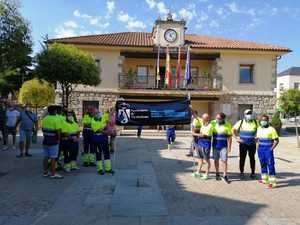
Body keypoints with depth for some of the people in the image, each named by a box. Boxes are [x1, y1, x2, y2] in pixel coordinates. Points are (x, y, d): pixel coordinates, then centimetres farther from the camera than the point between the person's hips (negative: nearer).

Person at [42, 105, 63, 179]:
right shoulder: (56, 119, -15)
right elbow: (58, 131, -17)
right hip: (53, 141, -7)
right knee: (53, 158, -1)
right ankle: (53, 173, 5)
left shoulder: (44, 119, 7)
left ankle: (45, 172, 21)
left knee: (46, 156, 13)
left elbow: (42, 129, 12)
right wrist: (58, 139, -5)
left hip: (45, 140, 7)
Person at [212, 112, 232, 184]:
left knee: (224, 160, -4)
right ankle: (217, 174, 25)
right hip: (215, 145, 3)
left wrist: (229, 147, -7)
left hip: (223, 146, -2)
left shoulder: (227, 125, -7)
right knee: (216, 160, 10)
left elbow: (229, 137, -3)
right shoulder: (213, 123, 0)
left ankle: (225, 176, 6)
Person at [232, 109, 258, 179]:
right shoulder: (241, 122, -2)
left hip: (252, 144, 1)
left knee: (252, 158, 9)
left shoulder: (256, 123, 0)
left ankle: (253, 173, 20)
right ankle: (241, 172, 14)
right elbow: (233, 130, 5)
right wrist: (236, 138, -2)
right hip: (243, 144, -1)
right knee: (242, 158, 4)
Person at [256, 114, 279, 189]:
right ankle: (265, 179, 26)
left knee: (270, 165, -5)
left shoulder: (271, 129, -9)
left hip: (268, 150, -6)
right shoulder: (259, 128, 9)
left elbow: (276, 140, -9)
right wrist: (258, 146, 12)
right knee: (263, 164, 14)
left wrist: (271, 149, -13)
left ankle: (272, 182, 0)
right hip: (260, 149, 6)